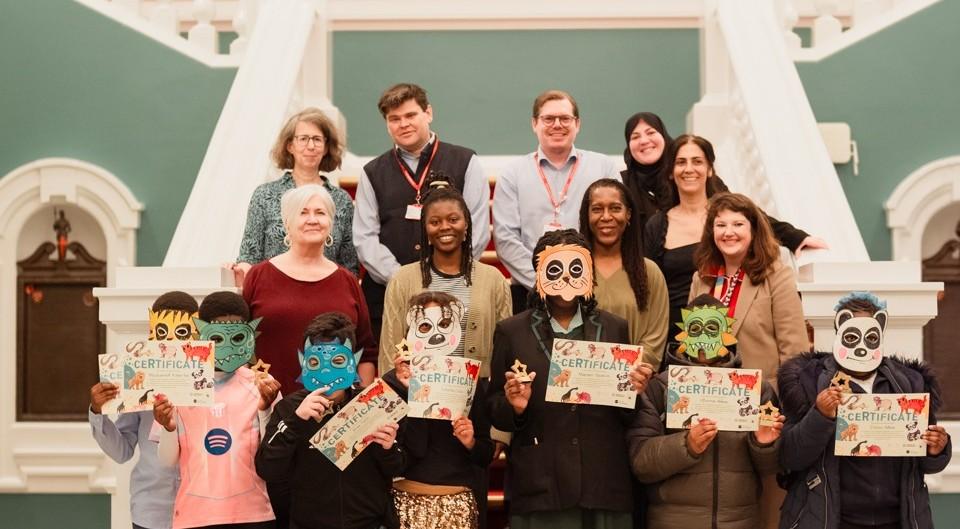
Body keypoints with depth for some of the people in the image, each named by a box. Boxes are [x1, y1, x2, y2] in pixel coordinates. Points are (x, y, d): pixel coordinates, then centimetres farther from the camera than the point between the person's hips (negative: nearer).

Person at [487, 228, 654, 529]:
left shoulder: (615, 329, 10)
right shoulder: (511, 332, 6)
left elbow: (628, 417, 12)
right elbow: (495, 411, 6)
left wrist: (634, 391, -8)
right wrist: (514, 406, -14)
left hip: (605, 486, 1)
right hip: (540, 489, -1)